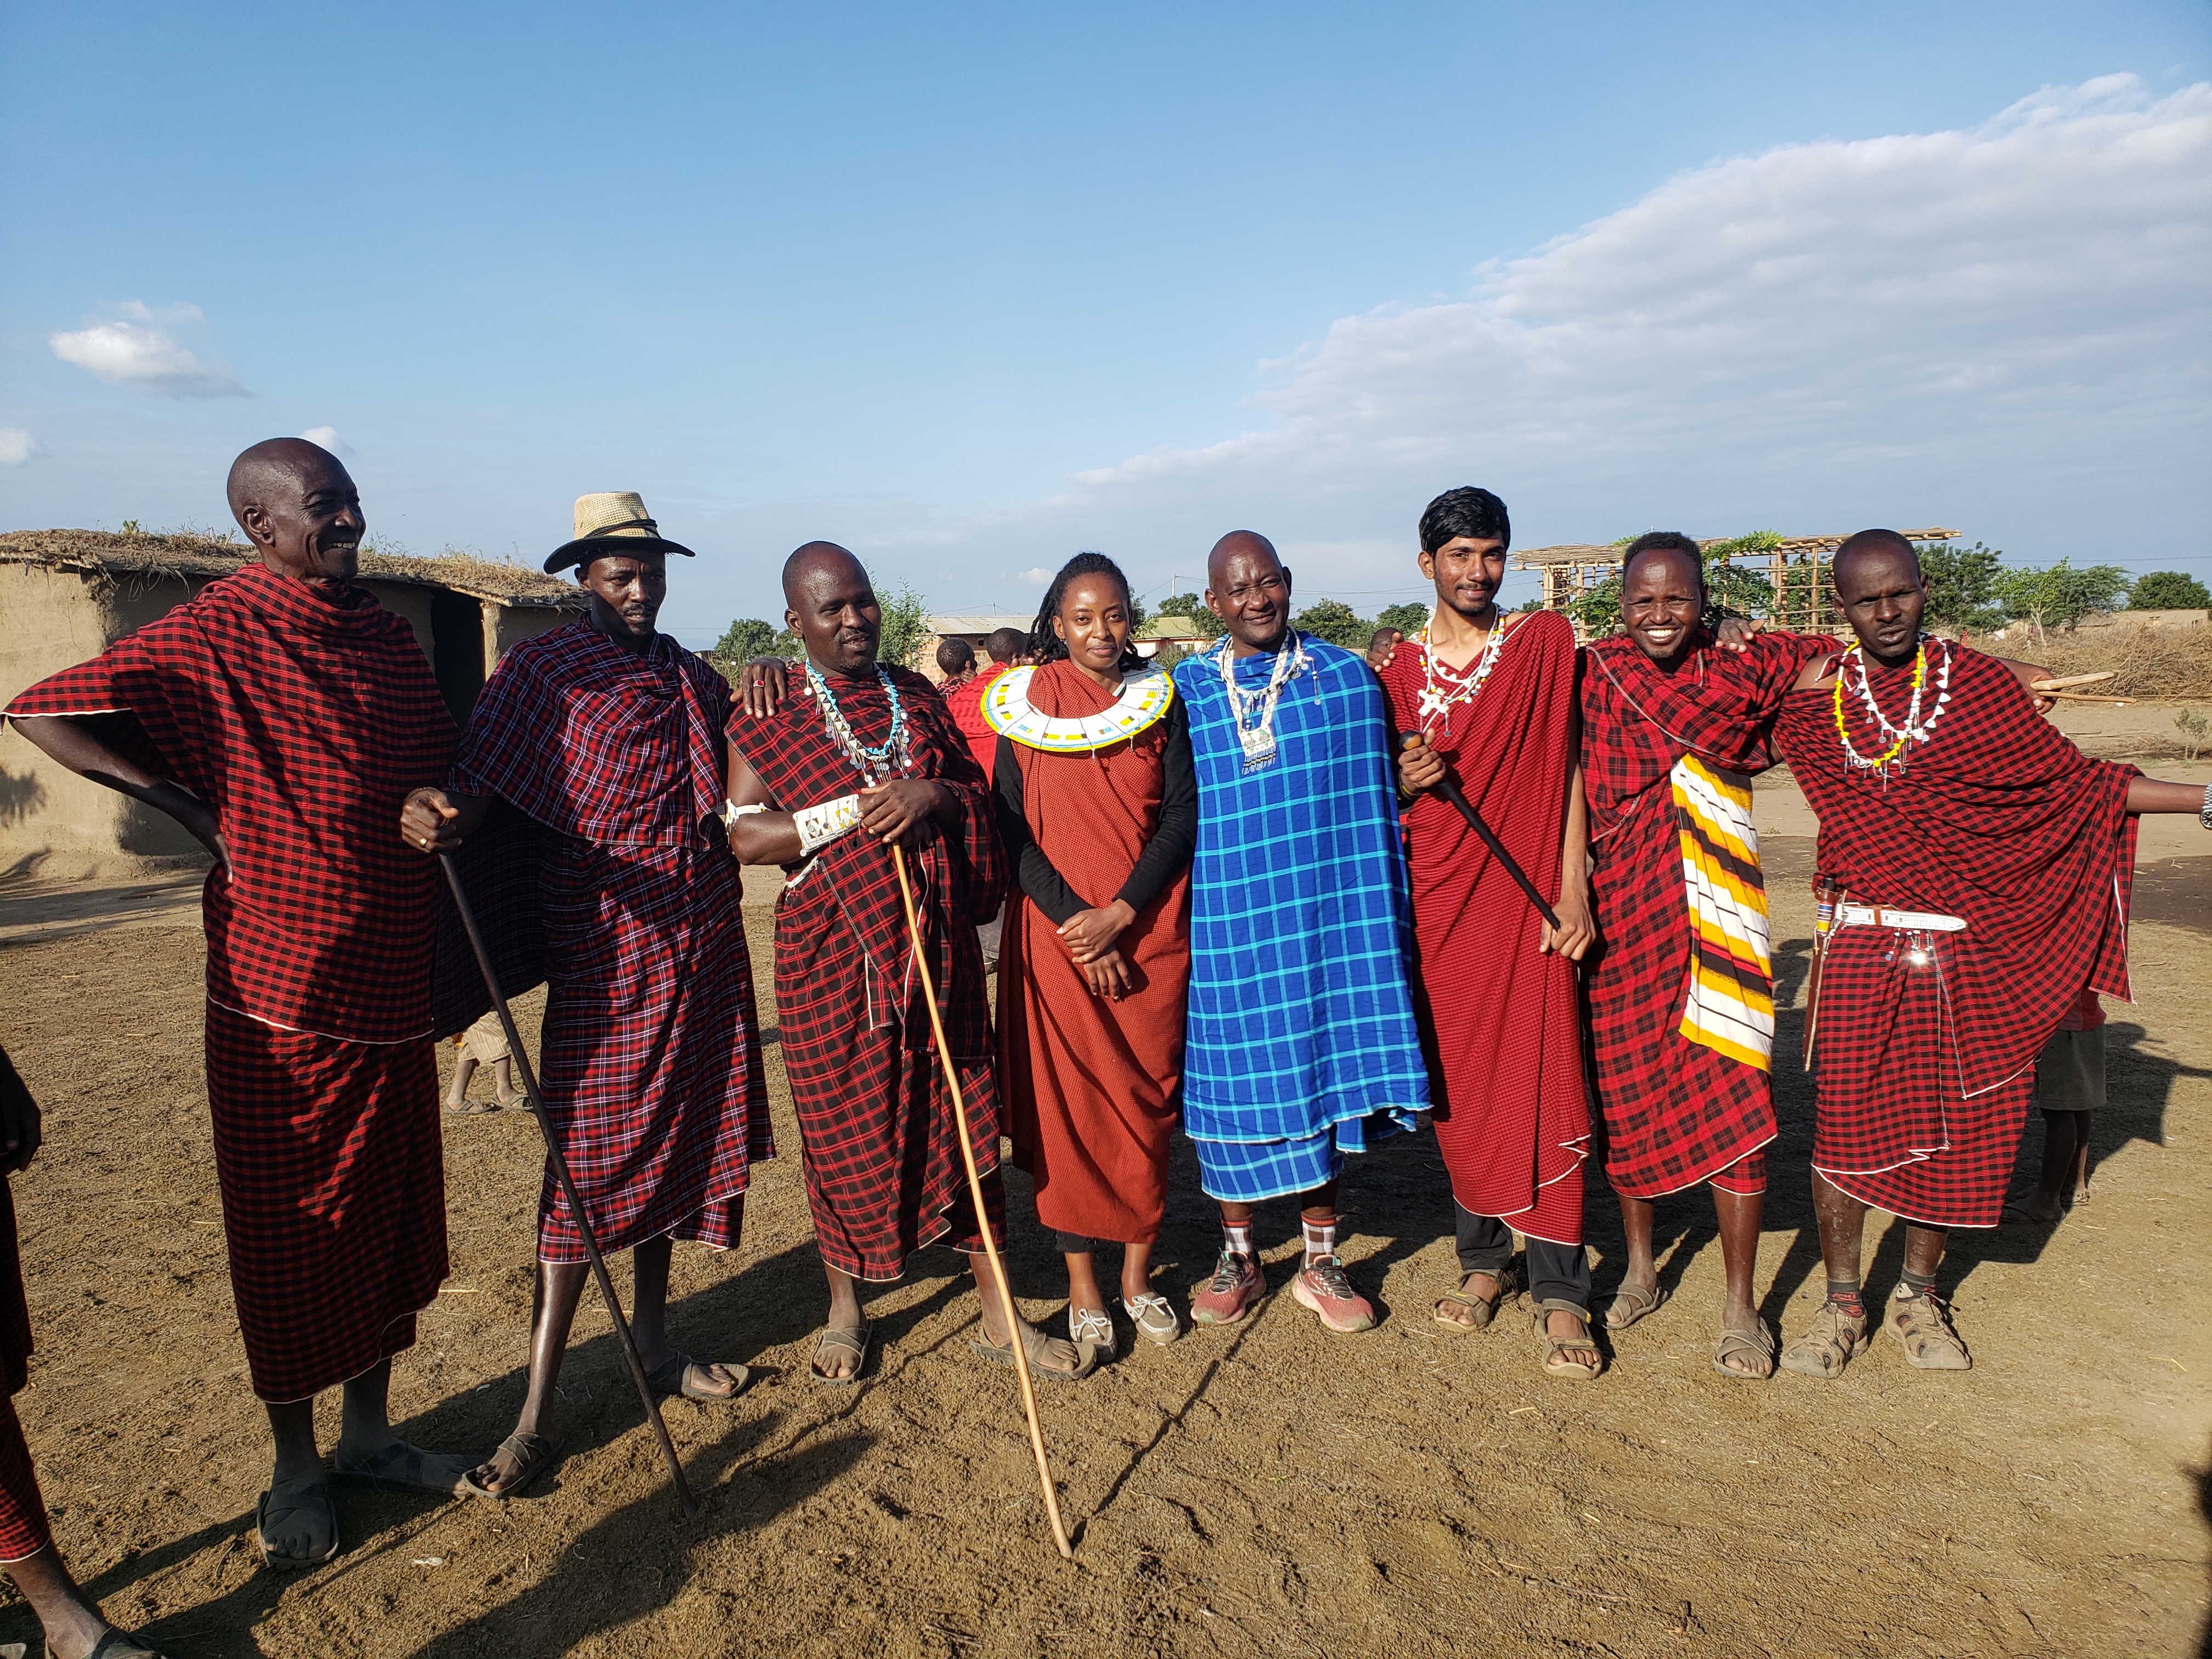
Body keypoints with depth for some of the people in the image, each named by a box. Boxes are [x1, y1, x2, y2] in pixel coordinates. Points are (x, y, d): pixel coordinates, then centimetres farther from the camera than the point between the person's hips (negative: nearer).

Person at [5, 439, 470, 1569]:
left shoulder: (386, 634, 9)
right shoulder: (218, 634, -10)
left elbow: (440, 767, 20)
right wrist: (184, 804, -12)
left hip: (393, 988, 6)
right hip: (281, 992, -6)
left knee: (392, 1215, 14)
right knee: (290, 1234, 6)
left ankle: (369, 1433, 33)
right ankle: (294, 1468, 26)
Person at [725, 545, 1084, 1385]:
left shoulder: (917, 698, 11)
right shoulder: (771, 717, 0)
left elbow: (982, 794, 11)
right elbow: (743, 837, -8)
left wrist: (933, 794, -12)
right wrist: (858, 812, -17)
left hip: (938, 945, 3)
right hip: (832, 953, -2)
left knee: (963, 1118, 6)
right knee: (844, 1129, 7)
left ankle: (998, 1315, 19)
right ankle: (844, 1312, 29)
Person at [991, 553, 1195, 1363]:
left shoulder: (1160, 699, 5)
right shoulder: (1027, 703, 2)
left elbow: (1182, 814, -1)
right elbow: (1011, 827, -3)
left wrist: (1120, 913, -13)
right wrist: (1075, 921, -13)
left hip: (1151, 933, 2)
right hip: (1058, 931, -1)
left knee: (1147, 1099, 7)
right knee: (1067, 1105, 2)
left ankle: (1137, 1271, 24)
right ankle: (1082, 1284, 16)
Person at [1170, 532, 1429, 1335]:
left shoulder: (1349, 679, 3)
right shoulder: (1183, 691, 4)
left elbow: (1373, 802, 6)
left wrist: (1386, 919, 2)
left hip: (1327, 914, 0)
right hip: (1226, 919, 0)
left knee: (1324, 1071, 7)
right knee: (1232, 1078, 6)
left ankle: (1320, 1260, 23)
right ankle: (1238, 1255, 24)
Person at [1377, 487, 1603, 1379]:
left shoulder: (1545, 641, 3)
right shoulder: (1399, 668, 8)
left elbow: (1568, 766, 1)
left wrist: (1572, 888, -7)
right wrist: (1401, 786, -9)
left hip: (1526, 895, -2)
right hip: (1437, 898, 2)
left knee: (1542, 1086, -4)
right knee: (1456, 1082, 8)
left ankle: (1559, 1290, 7)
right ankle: (1482, 1260, 25)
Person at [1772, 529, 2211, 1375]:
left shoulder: (1982, 683, 2)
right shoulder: (1816, 696, 2)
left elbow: (2069, 778, 8)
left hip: (1973, 946, 1)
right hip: (1863, 941, -1)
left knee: (1950, 1119, 9)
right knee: (1845, 1117, -1)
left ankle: (1917, 1297, 26)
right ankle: (1841, 1302, 15)